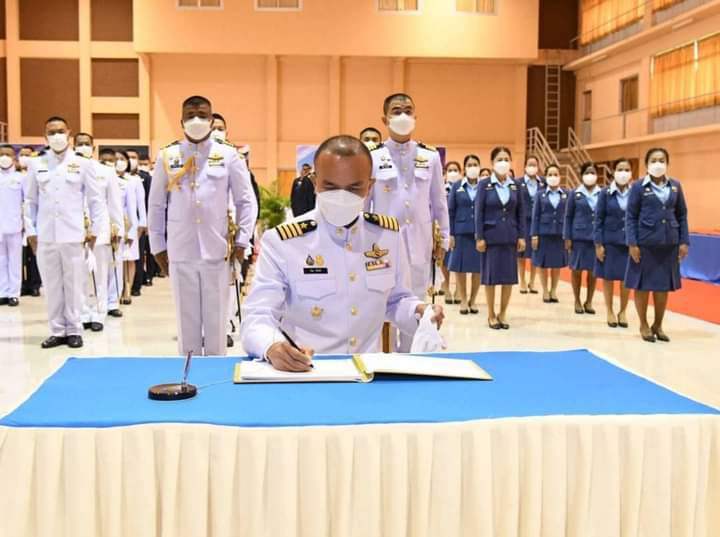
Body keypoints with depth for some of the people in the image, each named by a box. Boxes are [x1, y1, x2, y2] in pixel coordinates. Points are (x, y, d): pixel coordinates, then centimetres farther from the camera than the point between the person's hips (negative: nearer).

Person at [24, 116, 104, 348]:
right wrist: (30, 231, 4)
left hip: (73, 235, -2)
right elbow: (31, 201, 10)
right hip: (45, 236, 2)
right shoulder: (36, 164, 8)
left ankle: (74, 330, 11)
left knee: (74, 284, 2)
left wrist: (94, 230, 1)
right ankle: (57, 330, 14)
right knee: (52, 285, 5)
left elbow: (95, 200, 5)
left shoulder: (83, 164, 3)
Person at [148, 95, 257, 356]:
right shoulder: (167, 156, 5)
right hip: (180, 253, 1)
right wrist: (157, 246, 6)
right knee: (187, 320, 8)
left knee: (216, 319, 6)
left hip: (217, 251, -1)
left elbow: (246, 201, 5)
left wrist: (242, 241, -1)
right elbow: (156, 205, 9)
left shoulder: (229, 155, 2)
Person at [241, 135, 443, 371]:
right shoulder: (281, 242, -8)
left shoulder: (389, 234, 4)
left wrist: (418, 311, -5)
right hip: (304, 371, -6)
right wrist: (272, 347, -35)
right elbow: (257, 317, -13)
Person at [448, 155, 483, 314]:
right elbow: (450, 211, 3)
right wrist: (450, 234, -3)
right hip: (461, 232, 0)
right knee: (460, 266, 4)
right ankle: (463, 301, 16)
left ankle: (472, 300, 17)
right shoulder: (457, 186, 3)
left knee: (478, 267, 4)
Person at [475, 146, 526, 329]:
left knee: (509, 275, 4)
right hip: (491, 236, -3)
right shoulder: (484, 184, -3)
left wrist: (521, 236, 1)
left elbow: (521, 213, 7)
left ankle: (503, 314, 17)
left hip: (510, 237, 3)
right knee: (491, 275, 2)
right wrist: (479, 237, -10)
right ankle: (491, 315, 13)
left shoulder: (515, 185, 5)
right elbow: (479, 212, -5)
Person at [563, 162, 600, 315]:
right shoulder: (575, 194, 1)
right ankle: (577, 302, 17)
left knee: (593, 270, 5)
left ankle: (588, 302, 18)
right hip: (579, 237, -1)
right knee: (577, 269, 4)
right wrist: (567, 238, -3)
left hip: (597, 237, 1)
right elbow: (568, 216, 3)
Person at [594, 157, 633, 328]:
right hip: (609, 241, -1)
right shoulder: (605, 193, -3)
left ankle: (622, 312, 21)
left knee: (627, 278, 5)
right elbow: (598, 220, -2)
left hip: (630, 242, 1)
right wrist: (598, 244, -7)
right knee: (608, 277, 6)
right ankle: (610, 312, 19)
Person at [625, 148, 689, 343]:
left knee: (663, 286, 9)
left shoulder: (675, 186, 5)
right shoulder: (638, 187, -4)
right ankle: (644, 325, 20)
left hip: (669, 243, 3)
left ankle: (658, 325, 23)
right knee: (642, 285, 5)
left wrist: (684, 242, 3)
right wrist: (632, 244, -11)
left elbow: (682, 216, 9)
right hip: (645, 243, -3)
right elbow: (631, 217, -4)